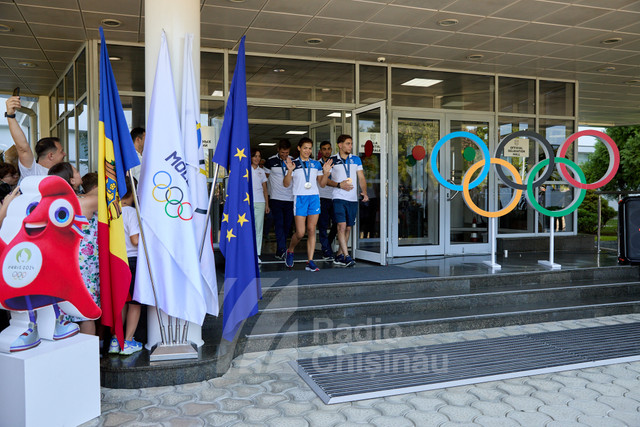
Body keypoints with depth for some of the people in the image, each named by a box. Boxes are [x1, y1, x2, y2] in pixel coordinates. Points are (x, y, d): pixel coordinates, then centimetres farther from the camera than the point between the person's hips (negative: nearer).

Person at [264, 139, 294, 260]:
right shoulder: (271, 161, 0)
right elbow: (265, 177, 11)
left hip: (290, 199, 3)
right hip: (276, 198, -3)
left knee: (287, 225, 6)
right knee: (279, 224, -11)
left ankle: (279, 251, 17)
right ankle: (282, 250, -14)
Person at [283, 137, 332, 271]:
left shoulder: (316, 164, 13)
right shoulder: (293, 164, 3)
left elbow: (322, 184, 14)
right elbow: (286, 184, -2)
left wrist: (326, 172, -3)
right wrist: (289, 171, -17)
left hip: (314, 198, 3)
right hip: (300, 198, -3)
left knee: (311, 230, 0)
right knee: (300, 232, -6)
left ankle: (310, 261, 4)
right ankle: (290, 251, 23)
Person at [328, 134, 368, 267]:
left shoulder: (356, 159, 12)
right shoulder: (332, 160, 2)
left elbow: (361, 178, 11)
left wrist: (364, 192, -5)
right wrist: (339, 184, -12)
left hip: (353, 199, 4)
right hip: (339, 198, -4)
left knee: (348, 228, 7)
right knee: (342, 226, -16)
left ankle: (339, 256, 19)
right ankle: (346, 256, -18)